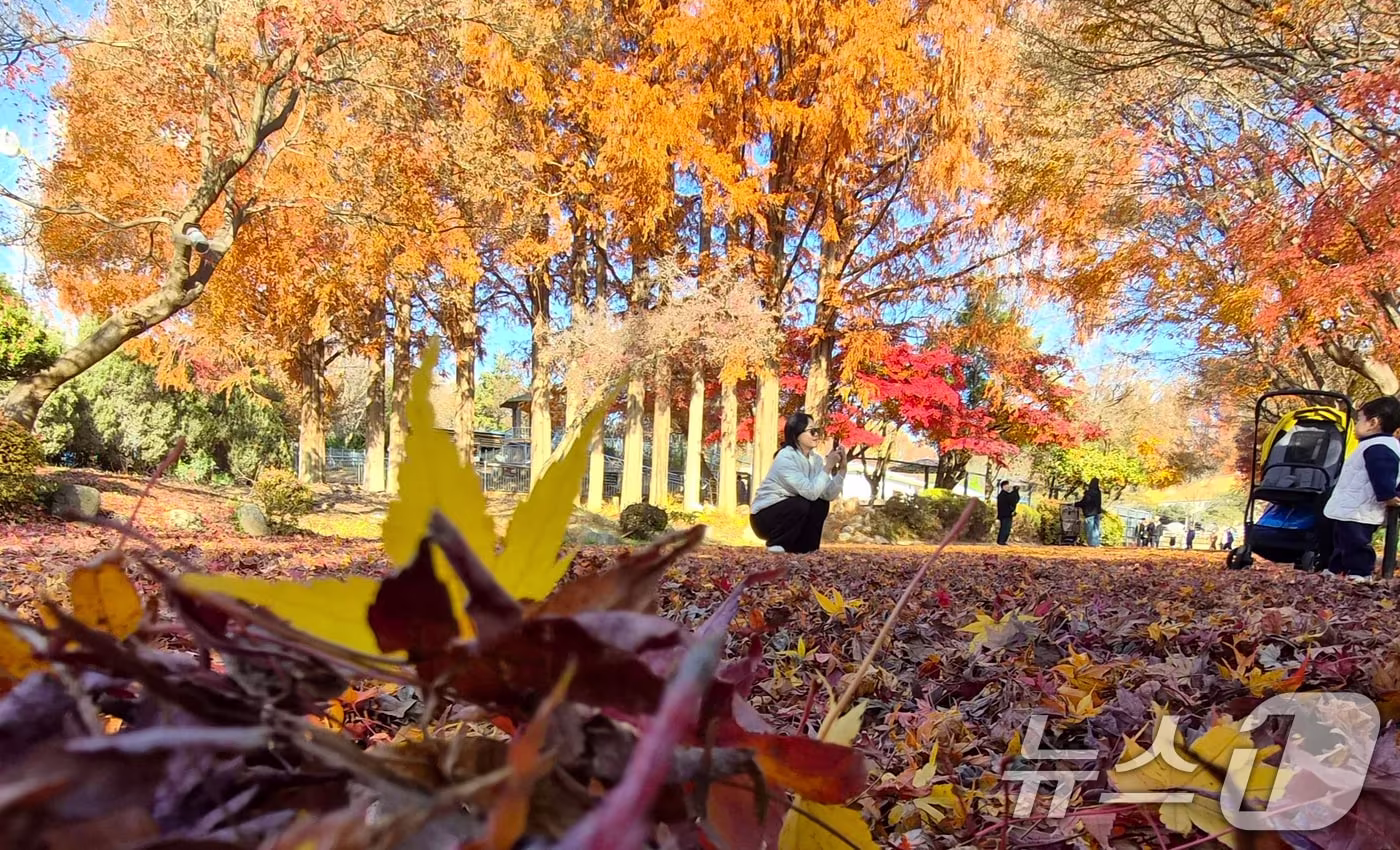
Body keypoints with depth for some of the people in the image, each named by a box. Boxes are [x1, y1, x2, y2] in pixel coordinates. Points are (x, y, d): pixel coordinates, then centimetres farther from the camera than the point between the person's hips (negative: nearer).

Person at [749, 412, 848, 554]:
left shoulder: (815, 459, -1)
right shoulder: (786, 458, -23)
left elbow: (829, 495, -12)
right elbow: (811, 492, -32)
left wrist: (841, 469, -19)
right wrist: (828, 466, -27)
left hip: (789, 510, 7)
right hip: (764, 516, -7)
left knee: (821, 504, -9)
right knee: (802, 504, -28)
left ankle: (802, 546, 4)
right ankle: (776, 544, -8)